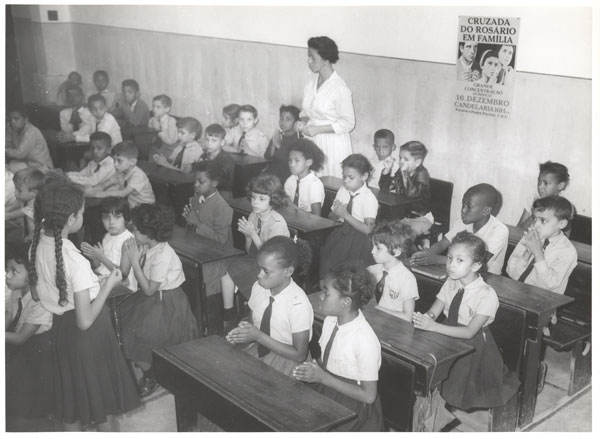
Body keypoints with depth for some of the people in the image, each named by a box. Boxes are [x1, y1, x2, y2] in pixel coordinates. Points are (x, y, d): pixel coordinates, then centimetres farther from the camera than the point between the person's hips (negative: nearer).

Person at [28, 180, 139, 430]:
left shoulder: (37, 245, -9)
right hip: (89, 334, -7)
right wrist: (109, 284, -17)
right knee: (102, 392, 15)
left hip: (61, 326, 7)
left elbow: (35, 294, 6)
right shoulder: (76, 262, -31)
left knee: (72, 388, 24)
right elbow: (85, 321, -27)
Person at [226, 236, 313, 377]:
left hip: (286, 358, -6)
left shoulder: (298, 304, -24)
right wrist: (242, 332, -14)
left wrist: (258, 336, -22)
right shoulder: (258, 286, -7)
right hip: (259, 349, 6)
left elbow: (299, 355, -17)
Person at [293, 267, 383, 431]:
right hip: (324, 391, 6)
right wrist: (313, 367, -9)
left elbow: (368, 396, -16)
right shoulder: (330, 320, -3)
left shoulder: (366, 341, -23)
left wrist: (323, 378, -19)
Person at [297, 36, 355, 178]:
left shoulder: (340, 89, -16)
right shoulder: (312, 83, 4)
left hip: (333, 145, -6)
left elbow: (348, 123, -13)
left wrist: (317, 129, -18)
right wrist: (303, 121, -4)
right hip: (312, 142, 6)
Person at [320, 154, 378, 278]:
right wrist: (336, 213, -15)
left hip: (358, 240, -5)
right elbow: (331, 218, 10)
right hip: (340, 234, 5)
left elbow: (367, 229, -19)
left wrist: (345, 214, -22)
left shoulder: (369, 198, -13)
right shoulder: (342, 191, 3)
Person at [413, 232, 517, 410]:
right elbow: (433, 311, -1)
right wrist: (426, 318, -27)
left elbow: (470, 332, -25)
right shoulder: (451, 283, 0)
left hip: (473, 346, -5)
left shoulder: (487, 295, -19)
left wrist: (433, 326, -34)